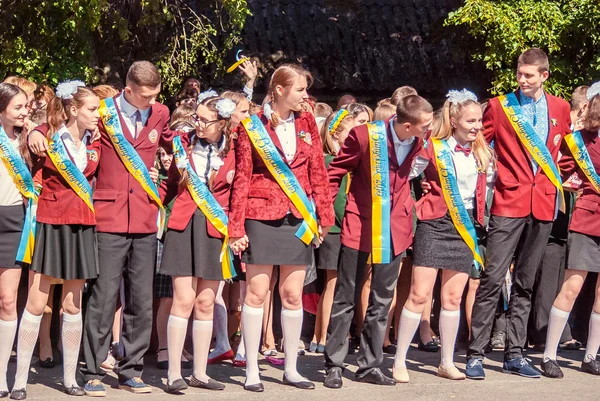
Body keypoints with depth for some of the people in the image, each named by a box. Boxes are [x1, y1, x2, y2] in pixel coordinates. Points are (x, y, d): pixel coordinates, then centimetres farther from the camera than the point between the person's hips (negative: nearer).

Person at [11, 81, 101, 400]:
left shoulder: (94, 144, 8)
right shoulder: (44, 136, -6)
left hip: (81, 228, 4)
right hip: (49, 225, -4)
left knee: (73, 305, 8)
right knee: (36, 304, -3)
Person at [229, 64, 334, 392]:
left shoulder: (307, 124, 9)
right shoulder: (253, 127, -4)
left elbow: (318, 172, 10)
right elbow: (242, 178, -4)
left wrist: (324, 216, 5)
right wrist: (237, 227, -7)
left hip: (299, 218, 4)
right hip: (262, 216, -4)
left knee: (293, 295, 7)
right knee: (256, 292, -1)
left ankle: (291, 368, 16)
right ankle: (252, 370, 6)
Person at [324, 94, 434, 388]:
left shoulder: (419, 141, -6)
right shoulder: (364, 135, -19)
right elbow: (335, 172, -7)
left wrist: (412, 209, 10)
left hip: (395, 226, 4)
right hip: (360, 223, -4)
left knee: (382, 299, 8)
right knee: (345, 298, 3)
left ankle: (369, 365, 17)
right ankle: (334, 365, 11)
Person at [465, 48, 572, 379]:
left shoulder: (560, 109, 9)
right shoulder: (499, 106, 0)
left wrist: (561, 177, 11)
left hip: (543, 204, 3)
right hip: (509, 202, -3)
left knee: (525, 283, 9)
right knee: (492, 279, -8)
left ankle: (514, 354, 16)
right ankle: (475, 354, -4)